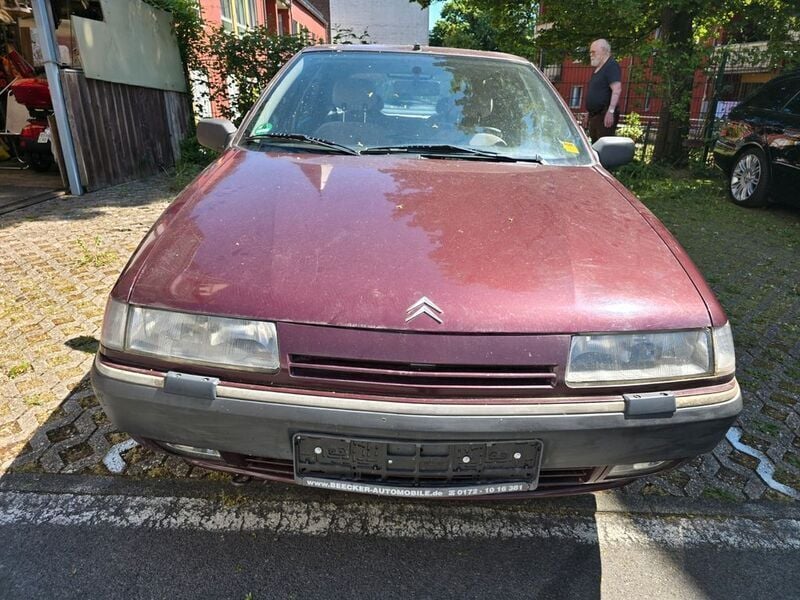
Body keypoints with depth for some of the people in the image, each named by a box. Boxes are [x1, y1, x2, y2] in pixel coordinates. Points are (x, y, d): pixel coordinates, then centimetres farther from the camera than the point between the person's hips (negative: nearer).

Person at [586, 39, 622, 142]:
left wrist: (610, 111, -28)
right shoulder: (597, 68, 20)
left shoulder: (611, 66, -9)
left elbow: (617, 89, -20)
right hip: (594, 115, 10)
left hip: (605, 116, -10)